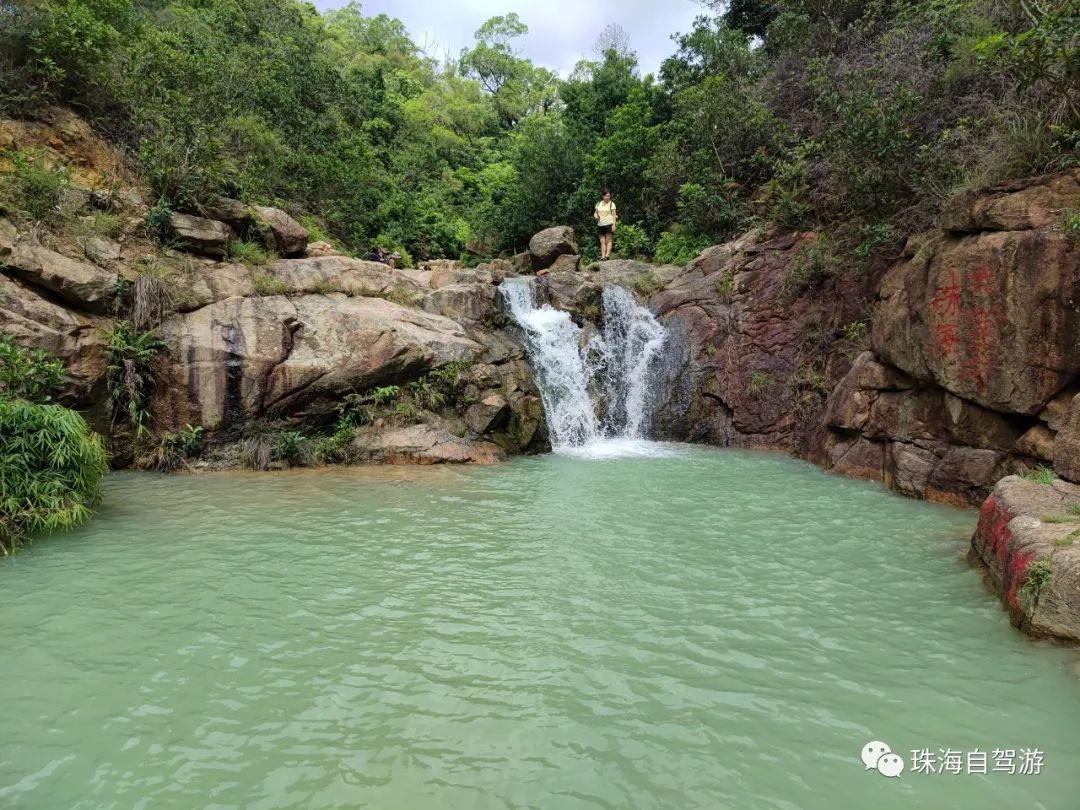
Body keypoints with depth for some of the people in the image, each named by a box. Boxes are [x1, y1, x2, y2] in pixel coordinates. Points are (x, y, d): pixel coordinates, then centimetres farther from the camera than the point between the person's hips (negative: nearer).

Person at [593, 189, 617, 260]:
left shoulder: (611, 204, 2)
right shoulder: (599, 204, 14)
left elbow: (614, 215, -3)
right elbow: (595, 212, 21)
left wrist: (614, 225, -12)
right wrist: (595, 215, -3)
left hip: (608, 224, -4)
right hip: (600, 224, 5)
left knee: (608, 240, -7)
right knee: (602, 241, 0)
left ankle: (607, 255, -14)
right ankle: (603, 256, -4)